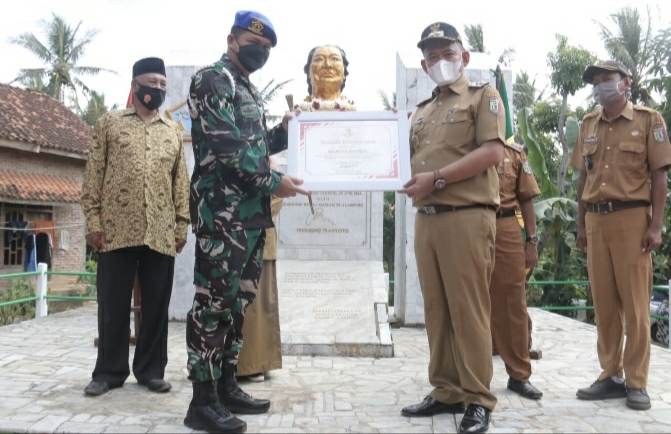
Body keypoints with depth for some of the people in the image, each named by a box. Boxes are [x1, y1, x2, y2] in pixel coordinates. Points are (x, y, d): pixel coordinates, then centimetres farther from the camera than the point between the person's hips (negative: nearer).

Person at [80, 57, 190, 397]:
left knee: (156, 305, 6)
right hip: (116, 230, -2)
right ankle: (109, 371, 17)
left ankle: (151, 370, 17)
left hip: (161, 233, 2)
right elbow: (93, 175, 3)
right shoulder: (109, 123, 8)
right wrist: (92, 220, -5)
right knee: (112, 303, 4)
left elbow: (181, 182, 12)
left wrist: (182, 225, 4)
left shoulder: (173, 132, 15)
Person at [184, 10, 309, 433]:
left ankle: (226, 385, 22)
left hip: (252, 211, 9)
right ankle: (203, 400, 0)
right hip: (223, 210, -9)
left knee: (239, 300, 12)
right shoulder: (213, 79, -4)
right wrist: (273, 181, -14)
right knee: (214, 301, -7)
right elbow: (225, 146, -15)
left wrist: (284, 131, 9)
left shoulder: (250, 91, 23)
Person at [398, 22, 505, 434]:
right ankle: (446, 391, 17)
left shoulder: (483, 96, 5)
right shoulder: (421, 111, 23)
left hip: (467, 217, -6)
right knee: (437, 309, 8)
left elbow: (492, 151, -10)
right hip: (426, 219, 7)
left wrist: (437, 178, -15)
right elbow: (412, 160, 24)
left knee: (468, 309, -5)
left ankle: (478, 399, 4)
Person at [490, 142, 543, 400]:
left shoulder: (515, 153, 12)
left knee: (513, 302, 3)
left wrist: (531, 240, 2)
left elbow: (526, 200, 10)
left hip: (507, 231, 1)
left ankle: (519, 374, 13)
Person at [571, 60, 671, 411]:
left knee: (635, 303, -1)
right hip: (596, 220, 4)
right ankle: (611, 376, 16)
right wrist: (581, 225, 11)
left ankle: (636, 382, 7)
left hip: (632, 218, -4)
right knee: (603, 302, 7)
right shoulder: (588, 126, 15)